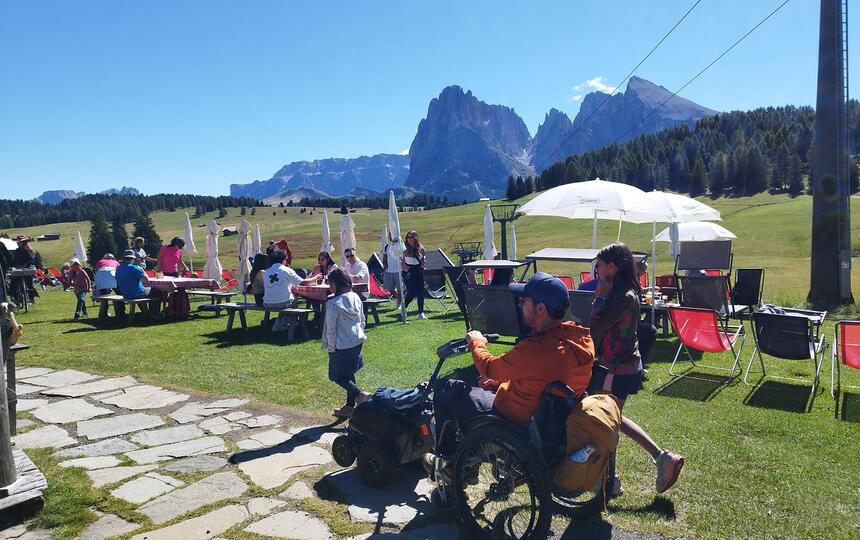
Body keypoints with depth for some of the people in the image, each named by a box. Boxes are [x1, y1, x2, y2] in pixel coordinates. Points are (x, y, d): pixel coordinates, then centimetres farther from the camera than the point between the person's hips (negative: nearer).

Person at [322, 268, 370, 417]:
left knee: (337, 376, 8)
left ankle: (360, 394, -10)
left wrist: (331, 348, -5)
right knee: (349, 374, 19)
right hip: (357, 342, 7)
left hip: (342, 346, -7)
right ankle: (350, 406, 26)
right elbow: (362, 320, 10)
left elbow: (331, 330, -16)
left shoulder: (333, 304, -21)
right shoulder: (356, 298, 0)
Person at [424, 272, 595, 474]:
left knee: (445, 389, 5)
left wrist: (477, 343, 3)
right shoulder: (582, 337, -9)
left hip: (519, 423, -8)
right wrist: (502, 381, 9)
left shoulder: (536, 349, -35)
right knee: (488, 384, 31)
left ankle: (448, 460, 23)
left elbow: (489, 368, -16)